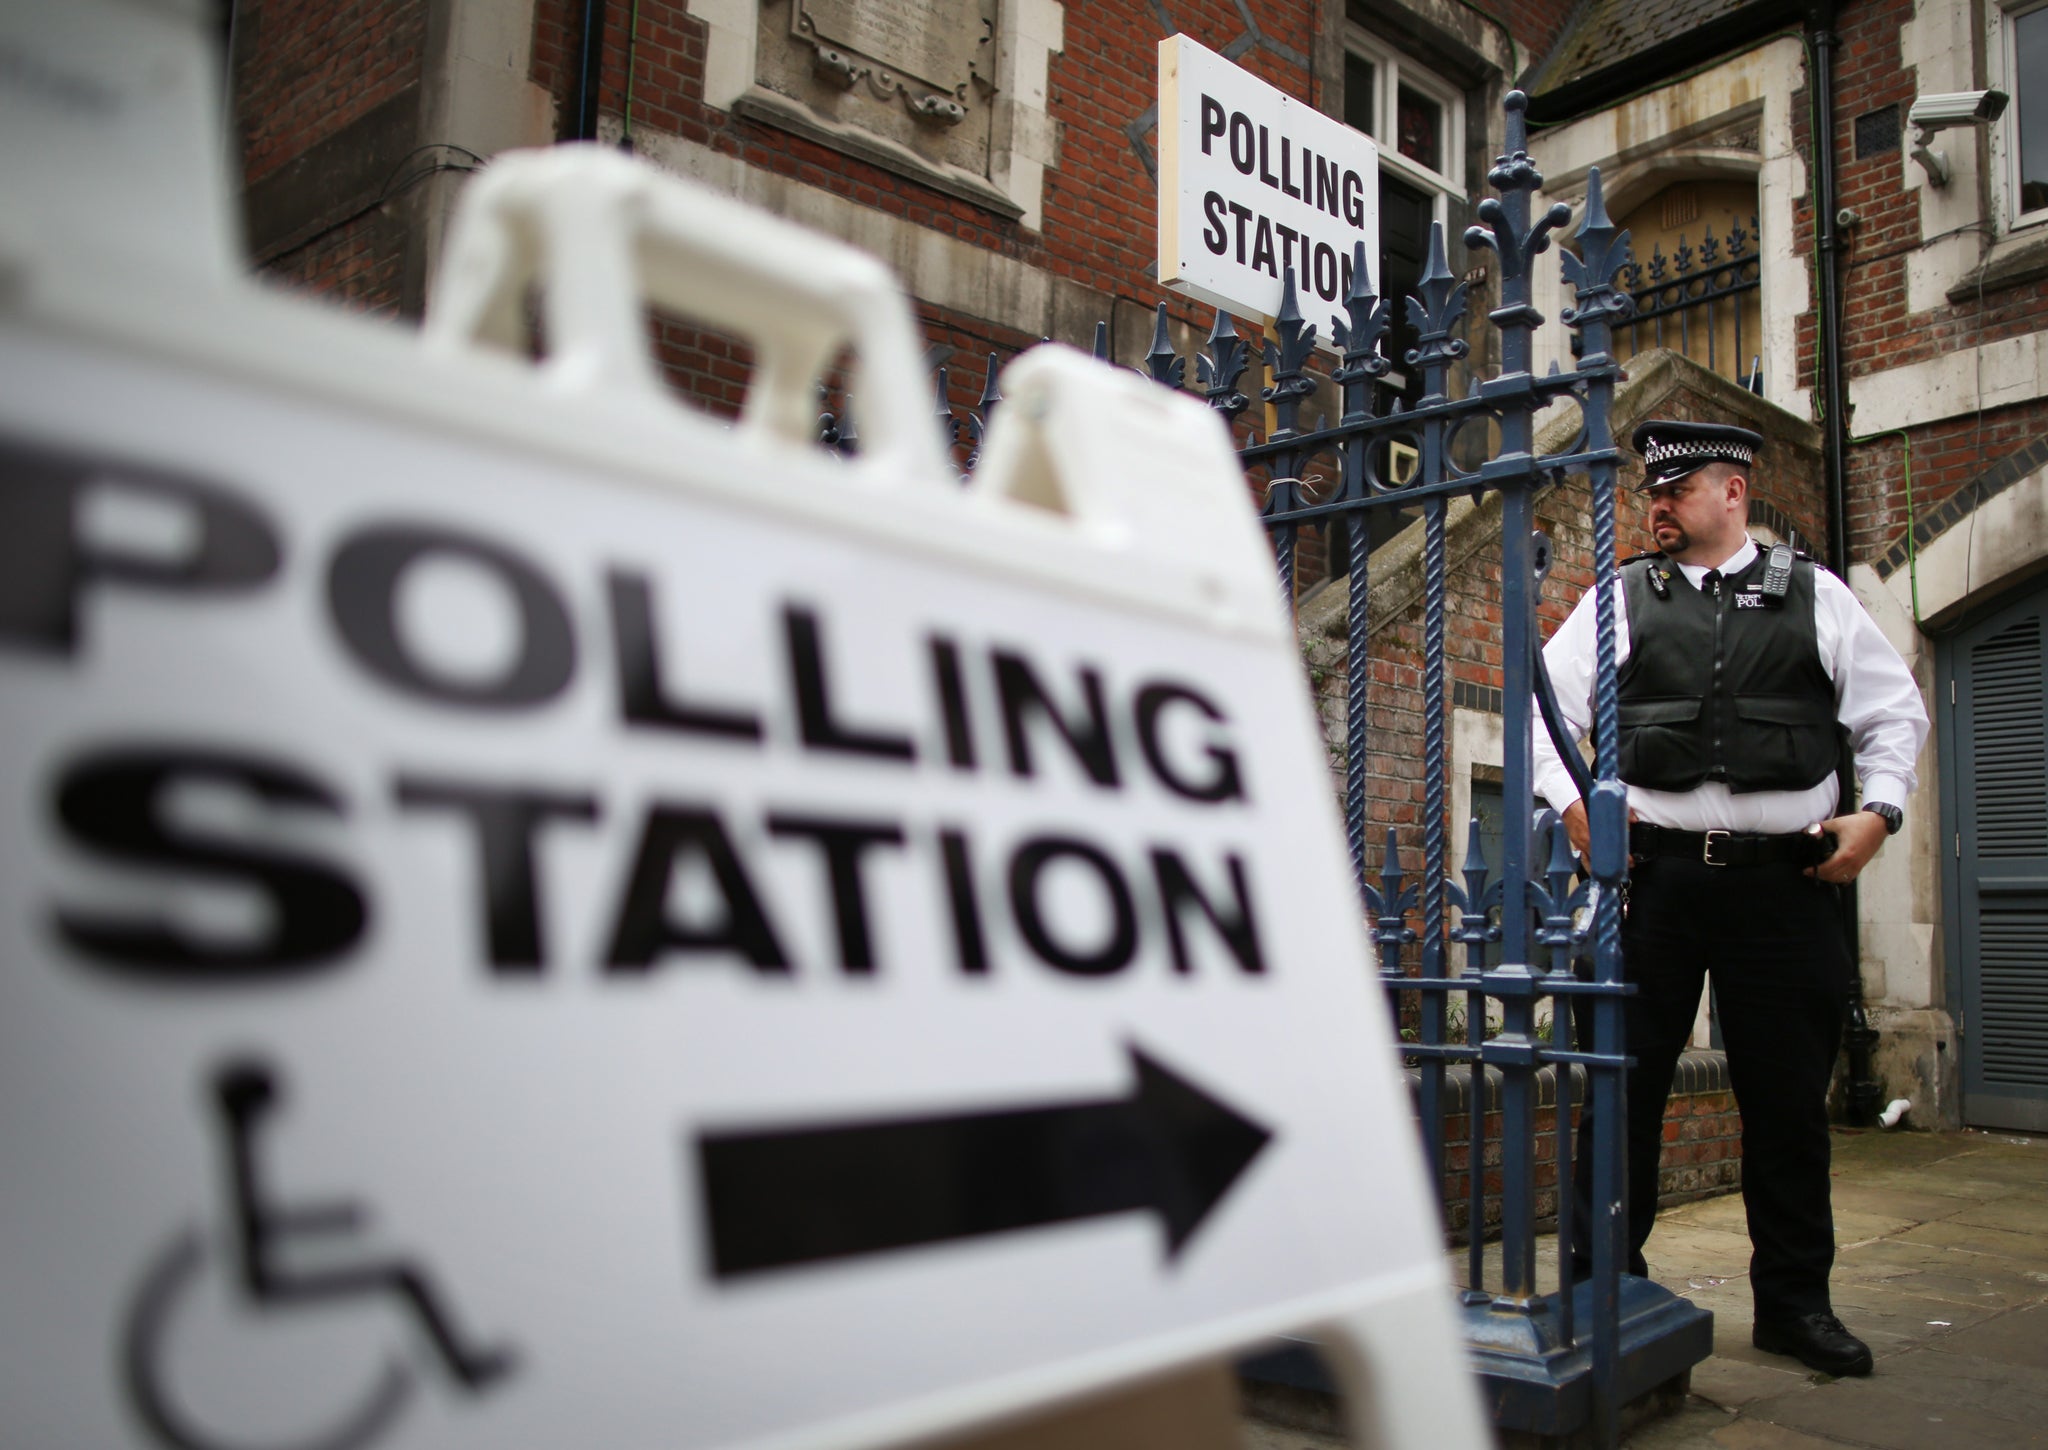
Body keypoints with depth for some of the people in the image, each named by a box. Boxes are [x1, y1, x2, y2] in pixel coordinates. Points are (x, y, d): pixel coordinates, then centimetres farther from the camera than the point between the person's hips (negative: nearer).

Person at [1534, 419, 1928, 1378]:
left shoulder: (1818, 596, 11)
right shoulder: (1620, 600, 9)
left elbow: (1895, 711, 15)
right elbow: (1546, 700, 7)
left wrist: (1879, 811, 2)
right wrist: (1570, 802, -7)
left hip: (1787, 878, 1)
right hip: (1656, 872, 0)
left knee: (1789, 1097, 8)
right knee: (1625, 1082, 1)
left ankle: (1794, 1300, 23)